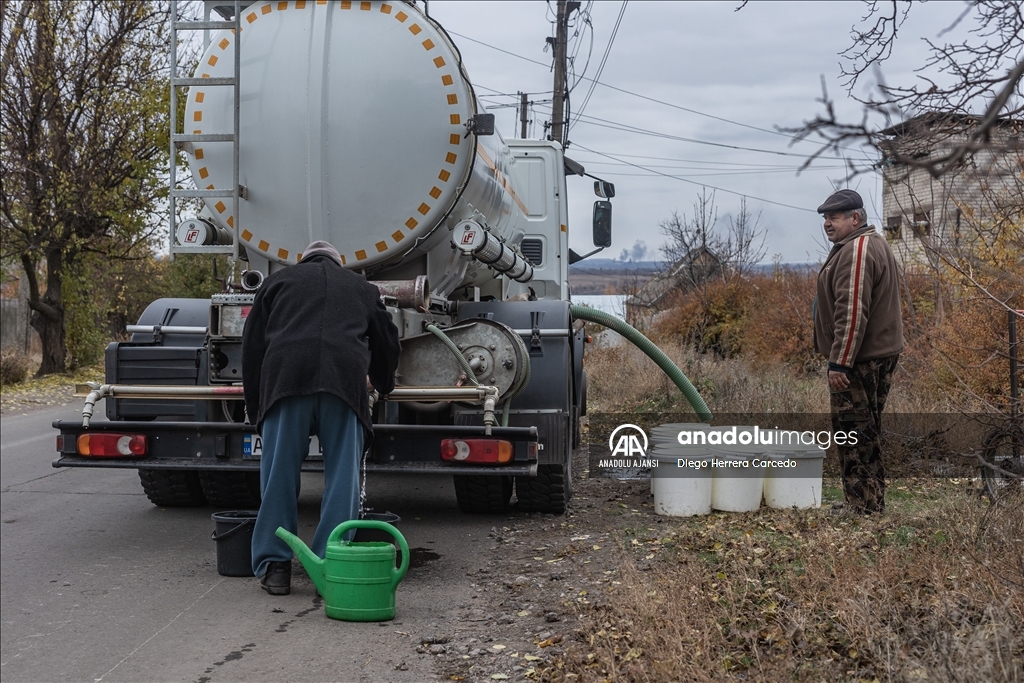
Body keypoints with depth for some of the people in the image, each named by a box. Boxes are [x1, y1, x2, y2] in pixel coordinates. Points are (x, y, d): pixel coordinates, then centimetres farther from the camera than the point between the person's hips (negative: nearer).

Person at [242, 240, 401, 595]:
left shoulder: (279, 281, 28)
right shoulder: (360, 287, 31)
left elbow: (252, 344, 22)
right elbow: (388, 343, 39)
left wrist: (255, 405, 26)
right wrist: (382, 384, 58)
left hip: (286, 374, 0)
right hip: (344, 378, 0)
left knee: (279, 471, 5)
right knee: (342, 474, 4)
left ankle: (274, 565, 7)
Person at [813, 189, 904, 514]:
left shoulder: (856, 250, -16)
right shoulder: (875, 244, 19)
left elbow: (853, 311, -24)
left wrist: (839, 362, -24)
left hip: (859, 360, -11)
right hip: (881, 353, 11)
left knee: (855, 436, -7)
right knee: (867, 435, 17)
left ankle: (864, 506, -5)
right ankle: (872, 505, 24)